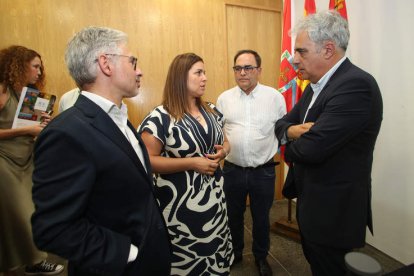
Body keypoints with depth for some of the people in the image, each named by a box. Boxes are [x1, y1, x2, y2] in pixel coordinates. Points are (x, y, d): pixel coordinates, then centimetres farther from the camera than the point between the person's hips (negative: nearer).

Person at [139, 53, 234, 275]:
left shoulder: (211, 111, 5)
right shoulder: (161, 117, -14)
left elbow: (224, 142, 16)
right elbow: (147, 160, -16)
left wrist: (222, 152, -7)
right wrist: (191, 163, -22)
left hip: (213, 196, 6)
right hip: (181, 203, -5)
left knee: (216, 253, 20)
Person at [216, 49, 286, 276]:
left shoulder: (275, 96, -4)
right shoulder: (224, 98, 1)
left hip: (263, 171, -1)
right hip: (232, 170, 2)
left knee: (261, 218, 18)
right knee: (233, 216, 20)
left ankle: (261, 257, 44)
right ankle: (235, 252, 46)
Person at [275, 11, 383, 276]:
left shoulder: (356, 85, -24)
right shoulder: (316, 85, 6)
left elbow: (310, 149, -32)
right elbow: (282, 124, 8)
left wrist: (290, 146, -9)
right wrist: (292, 131, -16)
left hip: (333, 210, -8)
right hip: (312, 200, 9)